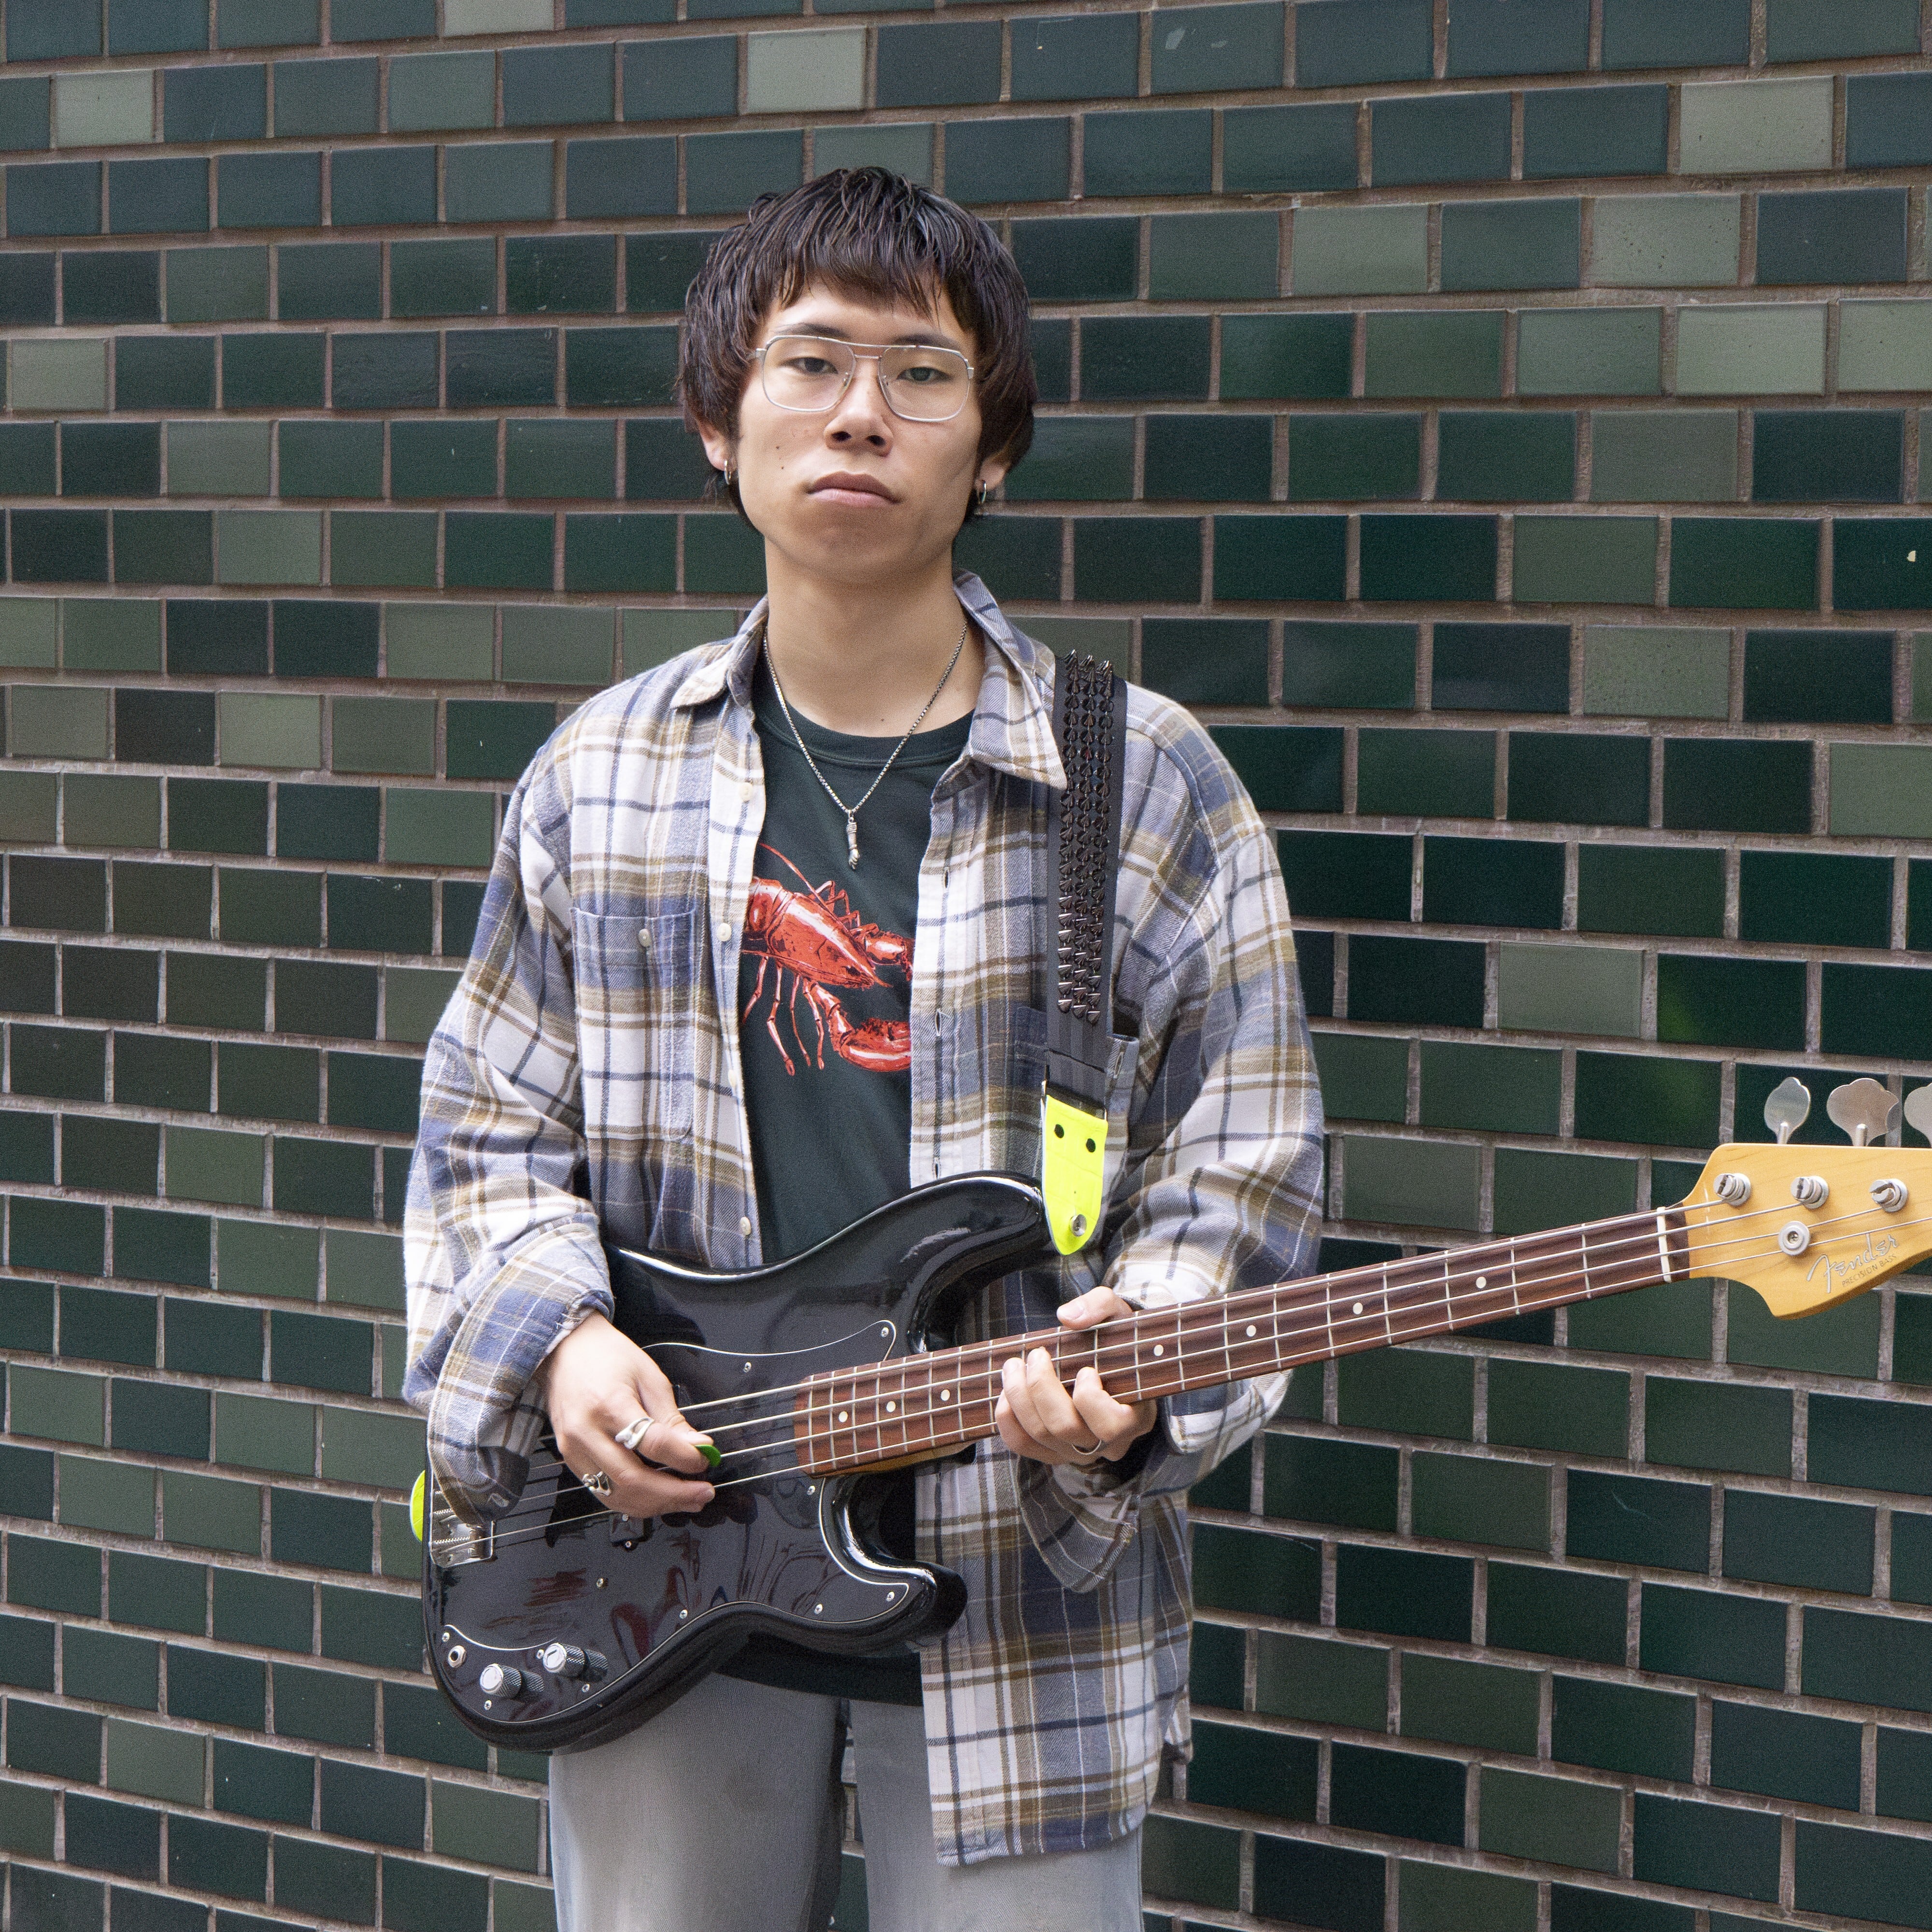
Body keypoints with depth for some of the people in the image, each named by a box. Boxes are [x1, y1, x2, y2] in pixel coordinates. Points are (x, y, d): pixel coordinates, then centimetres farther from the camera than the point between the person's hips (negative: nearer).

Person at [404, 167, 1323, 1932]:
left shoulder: (1145, 785, -2)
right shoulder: (603, 777, 5)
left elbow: (1240, 1178, -1)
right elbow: (490, 1134, 11)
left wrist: (1133, 1370, -20)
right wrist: (560, 1336, -7)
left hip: (1019, 1591, -2)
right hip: (659, 1575, 2)